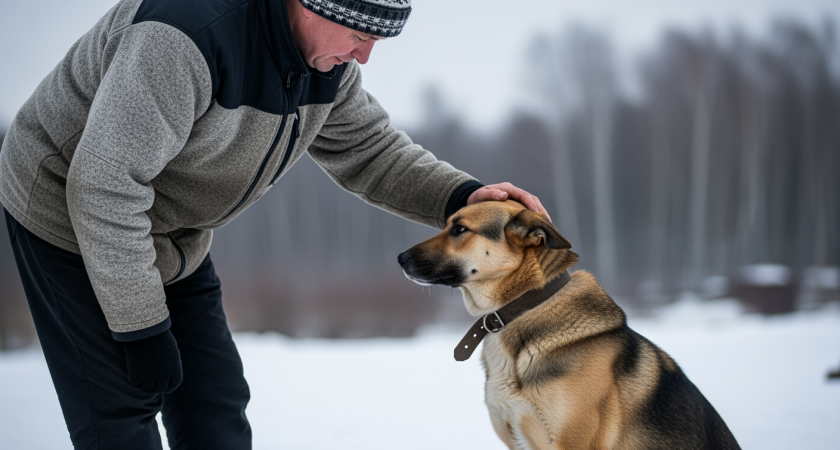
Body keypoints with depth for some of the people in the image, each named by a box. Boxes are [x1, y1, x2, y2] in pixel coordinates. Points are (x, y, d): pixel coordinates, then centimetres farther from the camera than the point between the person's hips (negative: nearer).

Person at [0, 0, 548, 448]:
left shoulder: (327, 53, -9)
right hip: (68, 208, -8)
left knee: (214, 402, 6)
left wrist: (460, 196, -16)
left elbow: (365, 150, 3)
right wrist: (143, 328, -27)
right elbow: (104, 185, -34)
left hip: (166, 228, 8)